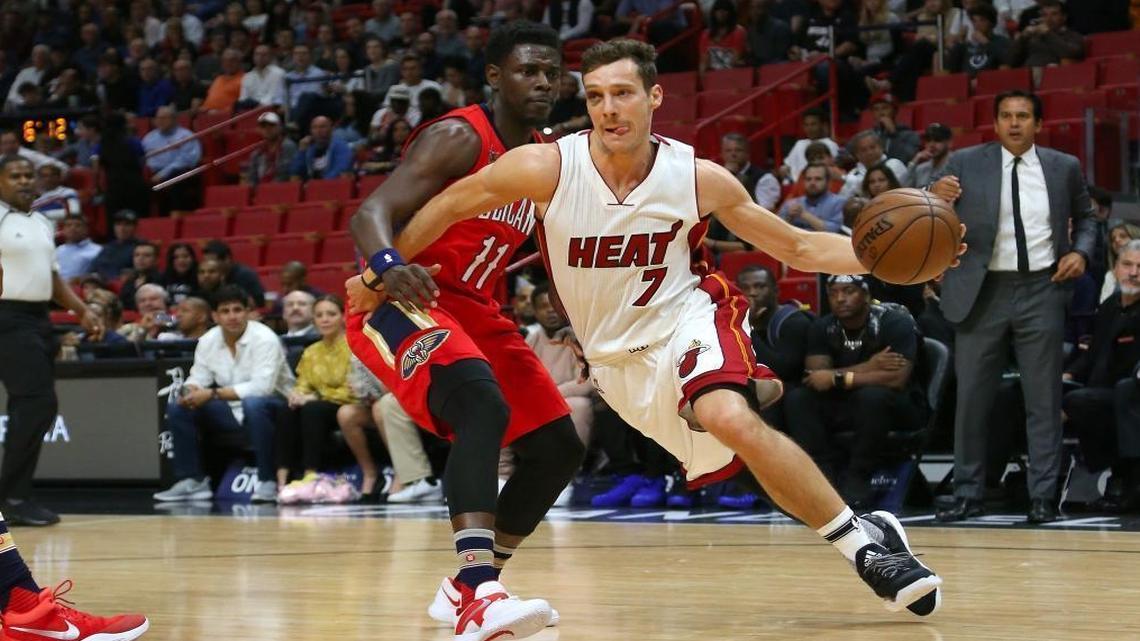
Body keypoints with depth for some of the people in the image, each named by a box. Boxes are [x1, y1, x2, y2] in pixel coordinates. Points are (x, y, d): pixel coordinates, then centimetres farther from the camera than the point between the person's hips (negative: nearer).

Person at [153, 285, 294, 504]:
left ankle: (267, 482, -29)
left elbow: (261, 387, -27)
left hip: (270, 405, -6)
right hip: (231, 412, 6)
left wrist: (213, 394, -29)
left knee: (254, 404, -40)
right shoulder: (208, 341, 1)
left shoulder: (264, 339, -18)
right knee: (177, 408, -9)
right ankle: (192, 481, -3)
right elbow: (198, 378, 3)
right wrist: (191, 390, -23)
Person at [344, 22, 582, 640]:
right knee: (483, 407, -34)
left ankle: (469, 587, 21)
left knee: (558, 445, 8)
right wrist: (388, 266, -47)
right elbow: (371, 212, -26)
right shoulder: (458, 138, -15)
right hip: (400, 301, -9)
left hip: (472, 309, 9)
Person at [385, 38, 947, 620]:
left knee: (732, 419, -32)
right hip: (615, 358, 2)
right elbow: (447, 206, -4)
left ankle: (865, 539, -24)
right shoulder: (546, 169, -16)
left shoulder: (699, 179, -12)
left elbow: (801, 249, -3)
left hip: (686, 317, -2)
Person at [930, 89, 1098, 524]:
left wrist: (1081, 251, -1)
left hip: (1041, 292, 0)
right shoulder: (965, 165, 1)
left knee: (1044, 400, 2)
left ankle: (1043, 497, 7)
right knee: (971, 398, 3)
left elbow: (1085, 216, 19)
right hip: (983, 292, 0)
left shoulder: (1064, 168, 5)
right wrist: (935, 199, -21)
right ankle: (968, 494, 12)